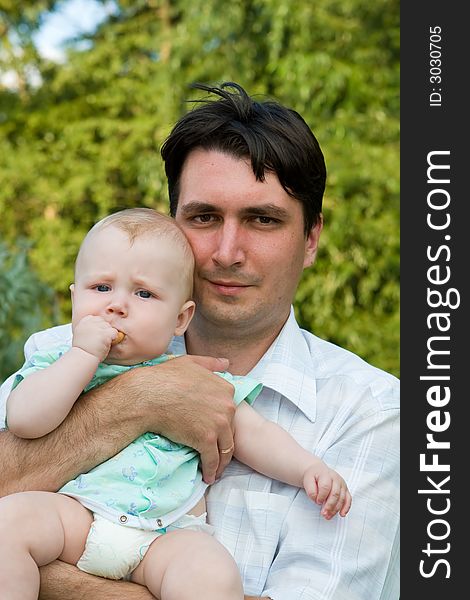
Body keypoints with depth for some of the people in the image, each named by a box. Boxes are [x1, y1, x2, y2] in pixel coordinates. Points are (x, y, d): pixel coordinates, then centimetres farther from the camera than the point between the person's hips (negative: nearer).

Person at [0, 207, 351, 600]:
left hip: (168, 532, 0)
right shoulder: (62, 363, 12)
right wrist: (84, 355, -8)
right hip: (74, 512, 1)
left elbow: (252, 434, 17)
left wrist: (309, 469, 2)